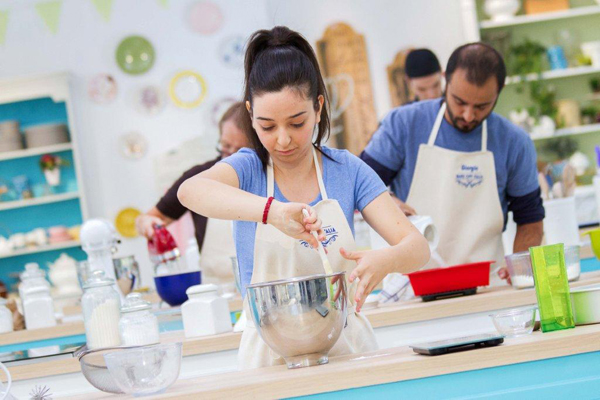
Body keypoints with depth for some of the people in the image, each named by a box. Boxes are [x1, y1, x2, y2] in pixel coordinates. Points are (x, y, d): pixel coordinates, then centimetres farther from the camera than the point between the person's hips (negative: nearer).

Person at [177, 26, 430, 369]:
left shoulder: (347, 170, 4)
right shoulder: (249, 169, 0)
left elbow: (417, 247, -2)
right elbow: (191, 191, -22)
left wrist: (385, 260, -26)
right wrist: (271, 210, -39)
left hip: (347, 346, 1)